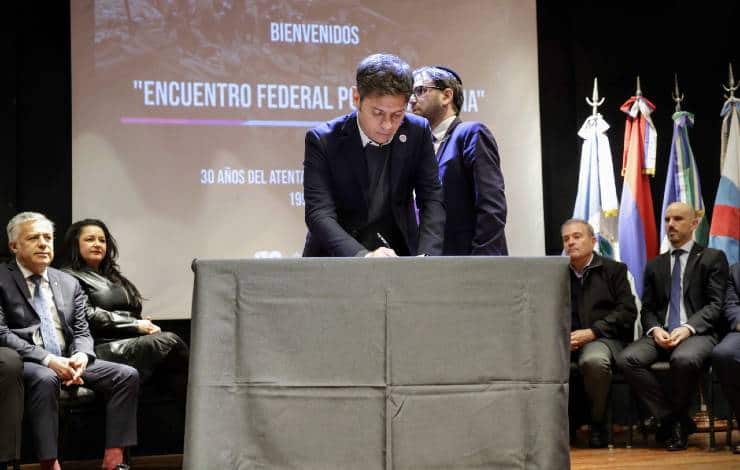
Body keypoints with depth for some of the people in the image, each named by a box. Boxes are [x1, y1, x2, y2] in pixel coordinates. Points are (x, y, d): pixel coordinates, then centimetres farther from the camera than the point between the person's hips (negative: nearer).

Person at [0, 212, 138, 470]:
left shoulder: (69, 284, 17)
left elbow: (82, 332, 13)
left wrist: (81, 356, -12)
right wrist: (48, 360, -20)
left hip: (67, 361, 6)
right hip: (24, 363, -6)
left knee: (127, 375, -14)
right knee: (45, 379, -39)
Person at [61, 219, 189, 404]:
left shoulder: (113, 277, 31)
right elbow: (88, 316, -7)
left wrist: (147, 325, 1)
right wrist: (136, 325, -7)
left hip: (134, 343, 7)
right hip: (104, 349, -7)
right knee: (169, 341, -27)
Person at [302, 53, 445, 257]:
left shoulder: (418, 133, -5)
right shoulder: (323, 140, -13)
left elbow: (432, 200, -5)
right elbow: (319, 214, -20)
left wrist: (427, 256, -22)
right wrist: (362, 256, -36)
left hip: (399, 253, 2)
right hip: (336, 259, -2)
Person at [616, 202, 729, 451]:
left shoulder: (713, 258, 10)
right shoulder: (655, 265, 23)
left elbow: (715, 304, -1)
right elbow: (647, 309, 16)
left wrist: (688, 328, -17)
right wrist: (655, 329, -8)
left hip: (697, 334, -4)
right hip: (660, 334, 4)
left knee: (684, 359, -40)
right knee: (626, 359, -27)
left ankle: (673, 419, -11)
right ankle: (677, 420, -15)